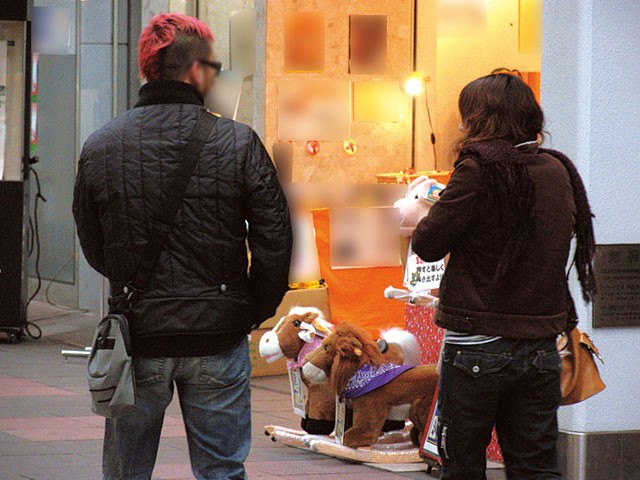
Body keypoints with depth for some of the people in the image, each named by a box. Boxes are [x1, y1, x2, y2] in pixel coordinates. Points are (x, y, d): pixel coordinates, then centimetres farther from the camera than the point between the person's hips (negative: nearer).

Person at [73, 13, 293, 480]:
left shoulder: (99, 148, -2)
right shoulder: (239, 143, -8)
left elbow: (93, 249, 8)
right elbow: (275, 243, -6)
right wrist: (253, 313, 9)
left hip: (137, 336, 1)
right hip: (219, 337, -1)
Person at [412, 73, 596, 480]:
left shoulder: (479, 168, -13)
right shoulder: (559, 171, 4)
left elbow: (429, 244, -12)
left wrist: (423, 216, 8)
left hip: (478, 344, -5)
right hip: (540, 346, 5)